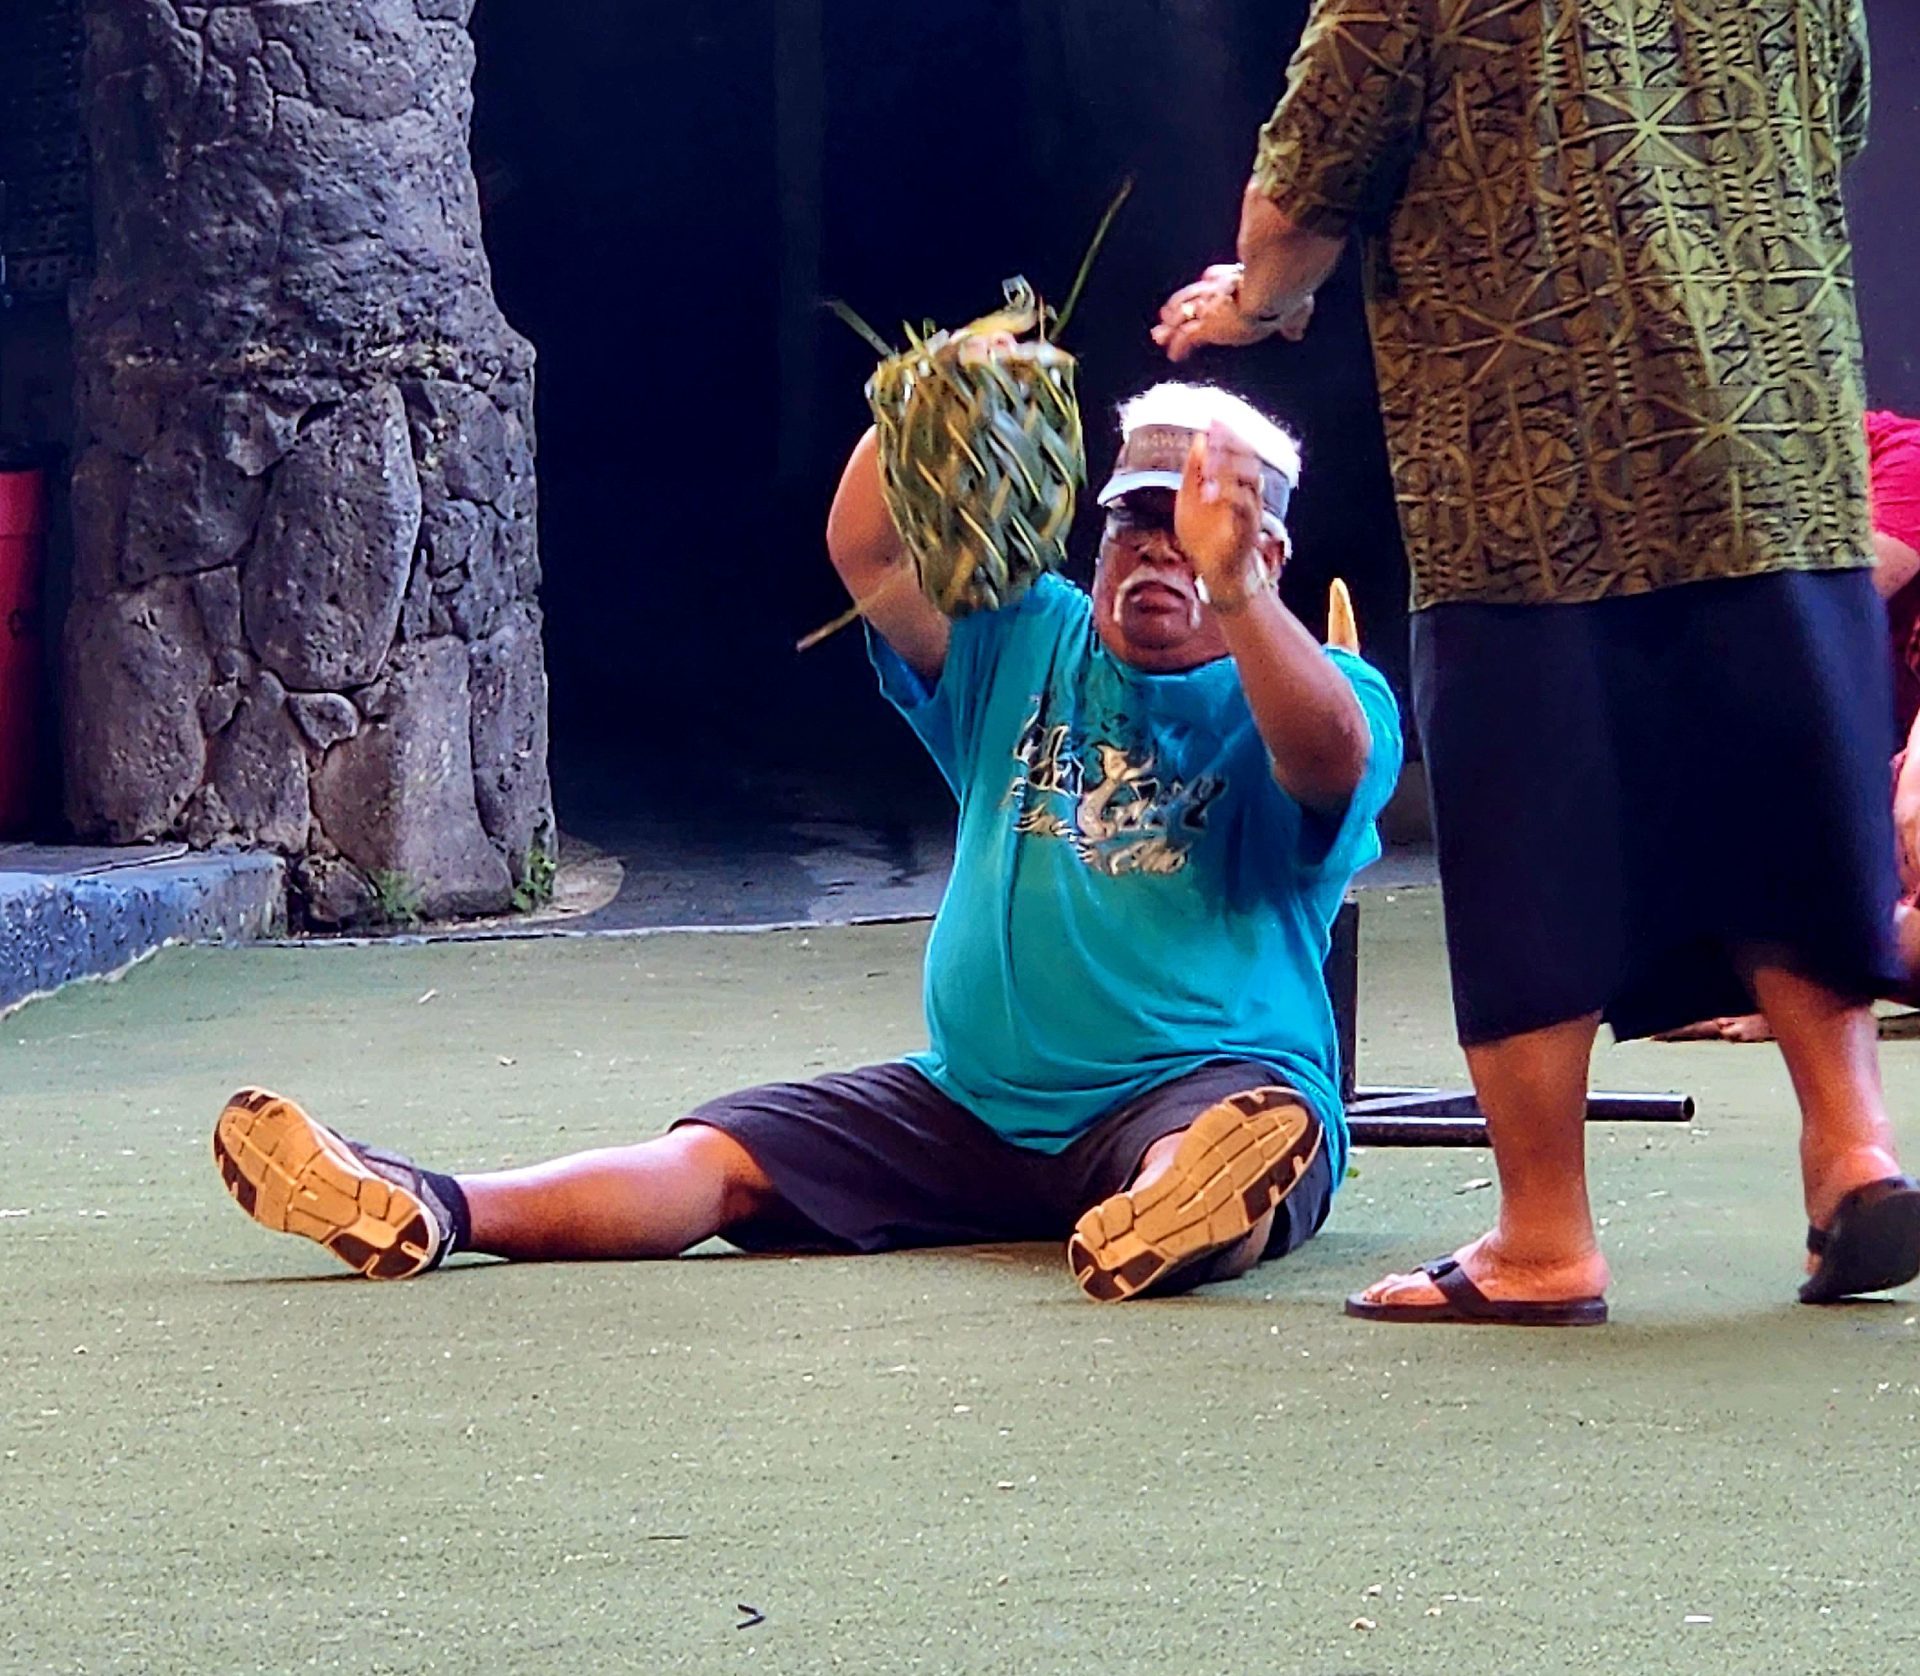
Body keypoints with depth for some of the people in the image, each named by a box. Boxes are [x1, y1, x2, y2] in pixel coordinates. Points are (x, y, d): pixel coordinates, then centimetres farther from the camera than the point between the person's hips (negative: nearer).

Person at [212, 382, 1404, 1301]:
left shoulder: (1305, 691, 4)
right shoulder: (1024, 645, 17)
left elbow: (1330, 759, -21)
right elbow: (866, 551, 2)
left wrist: (1232, 594, -37)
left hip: (1198, 1088, -5)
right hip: (973, 1105, 5)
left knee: (1254, 1131, -41)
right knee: (721, 1156, -16)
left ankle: (1165, 1216, -75)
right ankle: (427, 1213, -35)